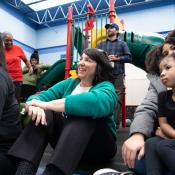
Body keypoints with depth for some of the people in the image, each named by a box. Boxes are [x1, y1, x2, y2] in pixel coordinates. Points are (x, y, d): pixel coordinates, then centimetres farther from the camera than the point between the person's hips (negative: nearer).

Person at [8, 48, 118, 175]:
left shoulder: (106, 87, -8)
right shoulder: (69, 83, 10)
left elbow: (97, 102, -35)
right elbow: (42, 96, -4)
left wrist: (48, 104, -35)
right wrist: (35, 104, -29)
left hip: (98, 145, -4)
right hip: (66, 142, 5)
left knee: (85, 113, -33)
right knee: (42, 113, -20)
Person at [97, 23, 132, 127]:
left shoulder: (122, 44, 16)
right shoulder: (101, 44, 21)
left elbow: (129, 57, 7)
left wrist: (117, 58, -5)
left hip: (118, 75, -1)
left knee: (117, 99, -6)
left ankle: (115, 123, -1)